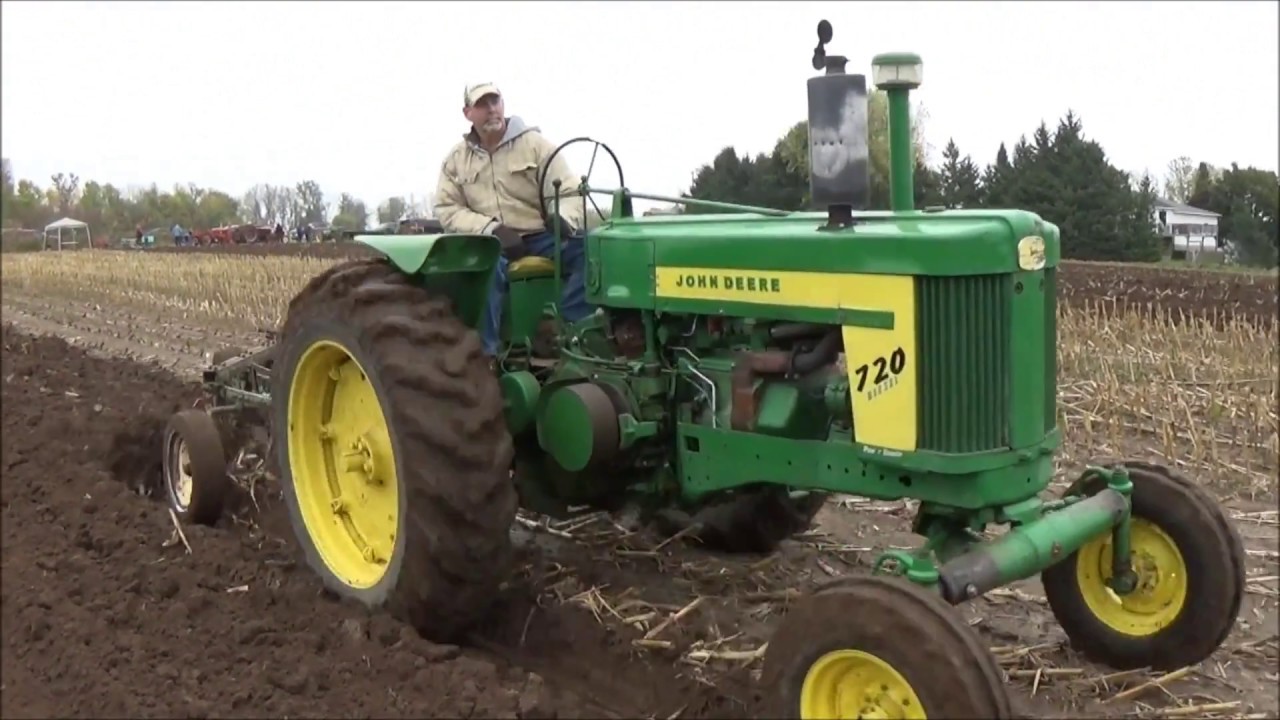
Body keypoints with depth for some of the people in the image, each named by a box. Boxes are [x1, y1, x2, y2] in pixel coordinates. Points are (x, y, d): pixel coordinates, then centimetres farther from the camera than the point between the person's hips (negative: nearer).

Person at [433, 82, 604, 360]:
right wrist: (491, 229, -18)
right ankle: (487, 352, -29)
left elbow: (569, 193, -3)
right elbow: (447, 210, 1)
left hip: (542, 235, 0)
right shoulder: (456, 159, 7)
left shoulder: (534, 143, 1)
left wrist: (563, 218, -29)